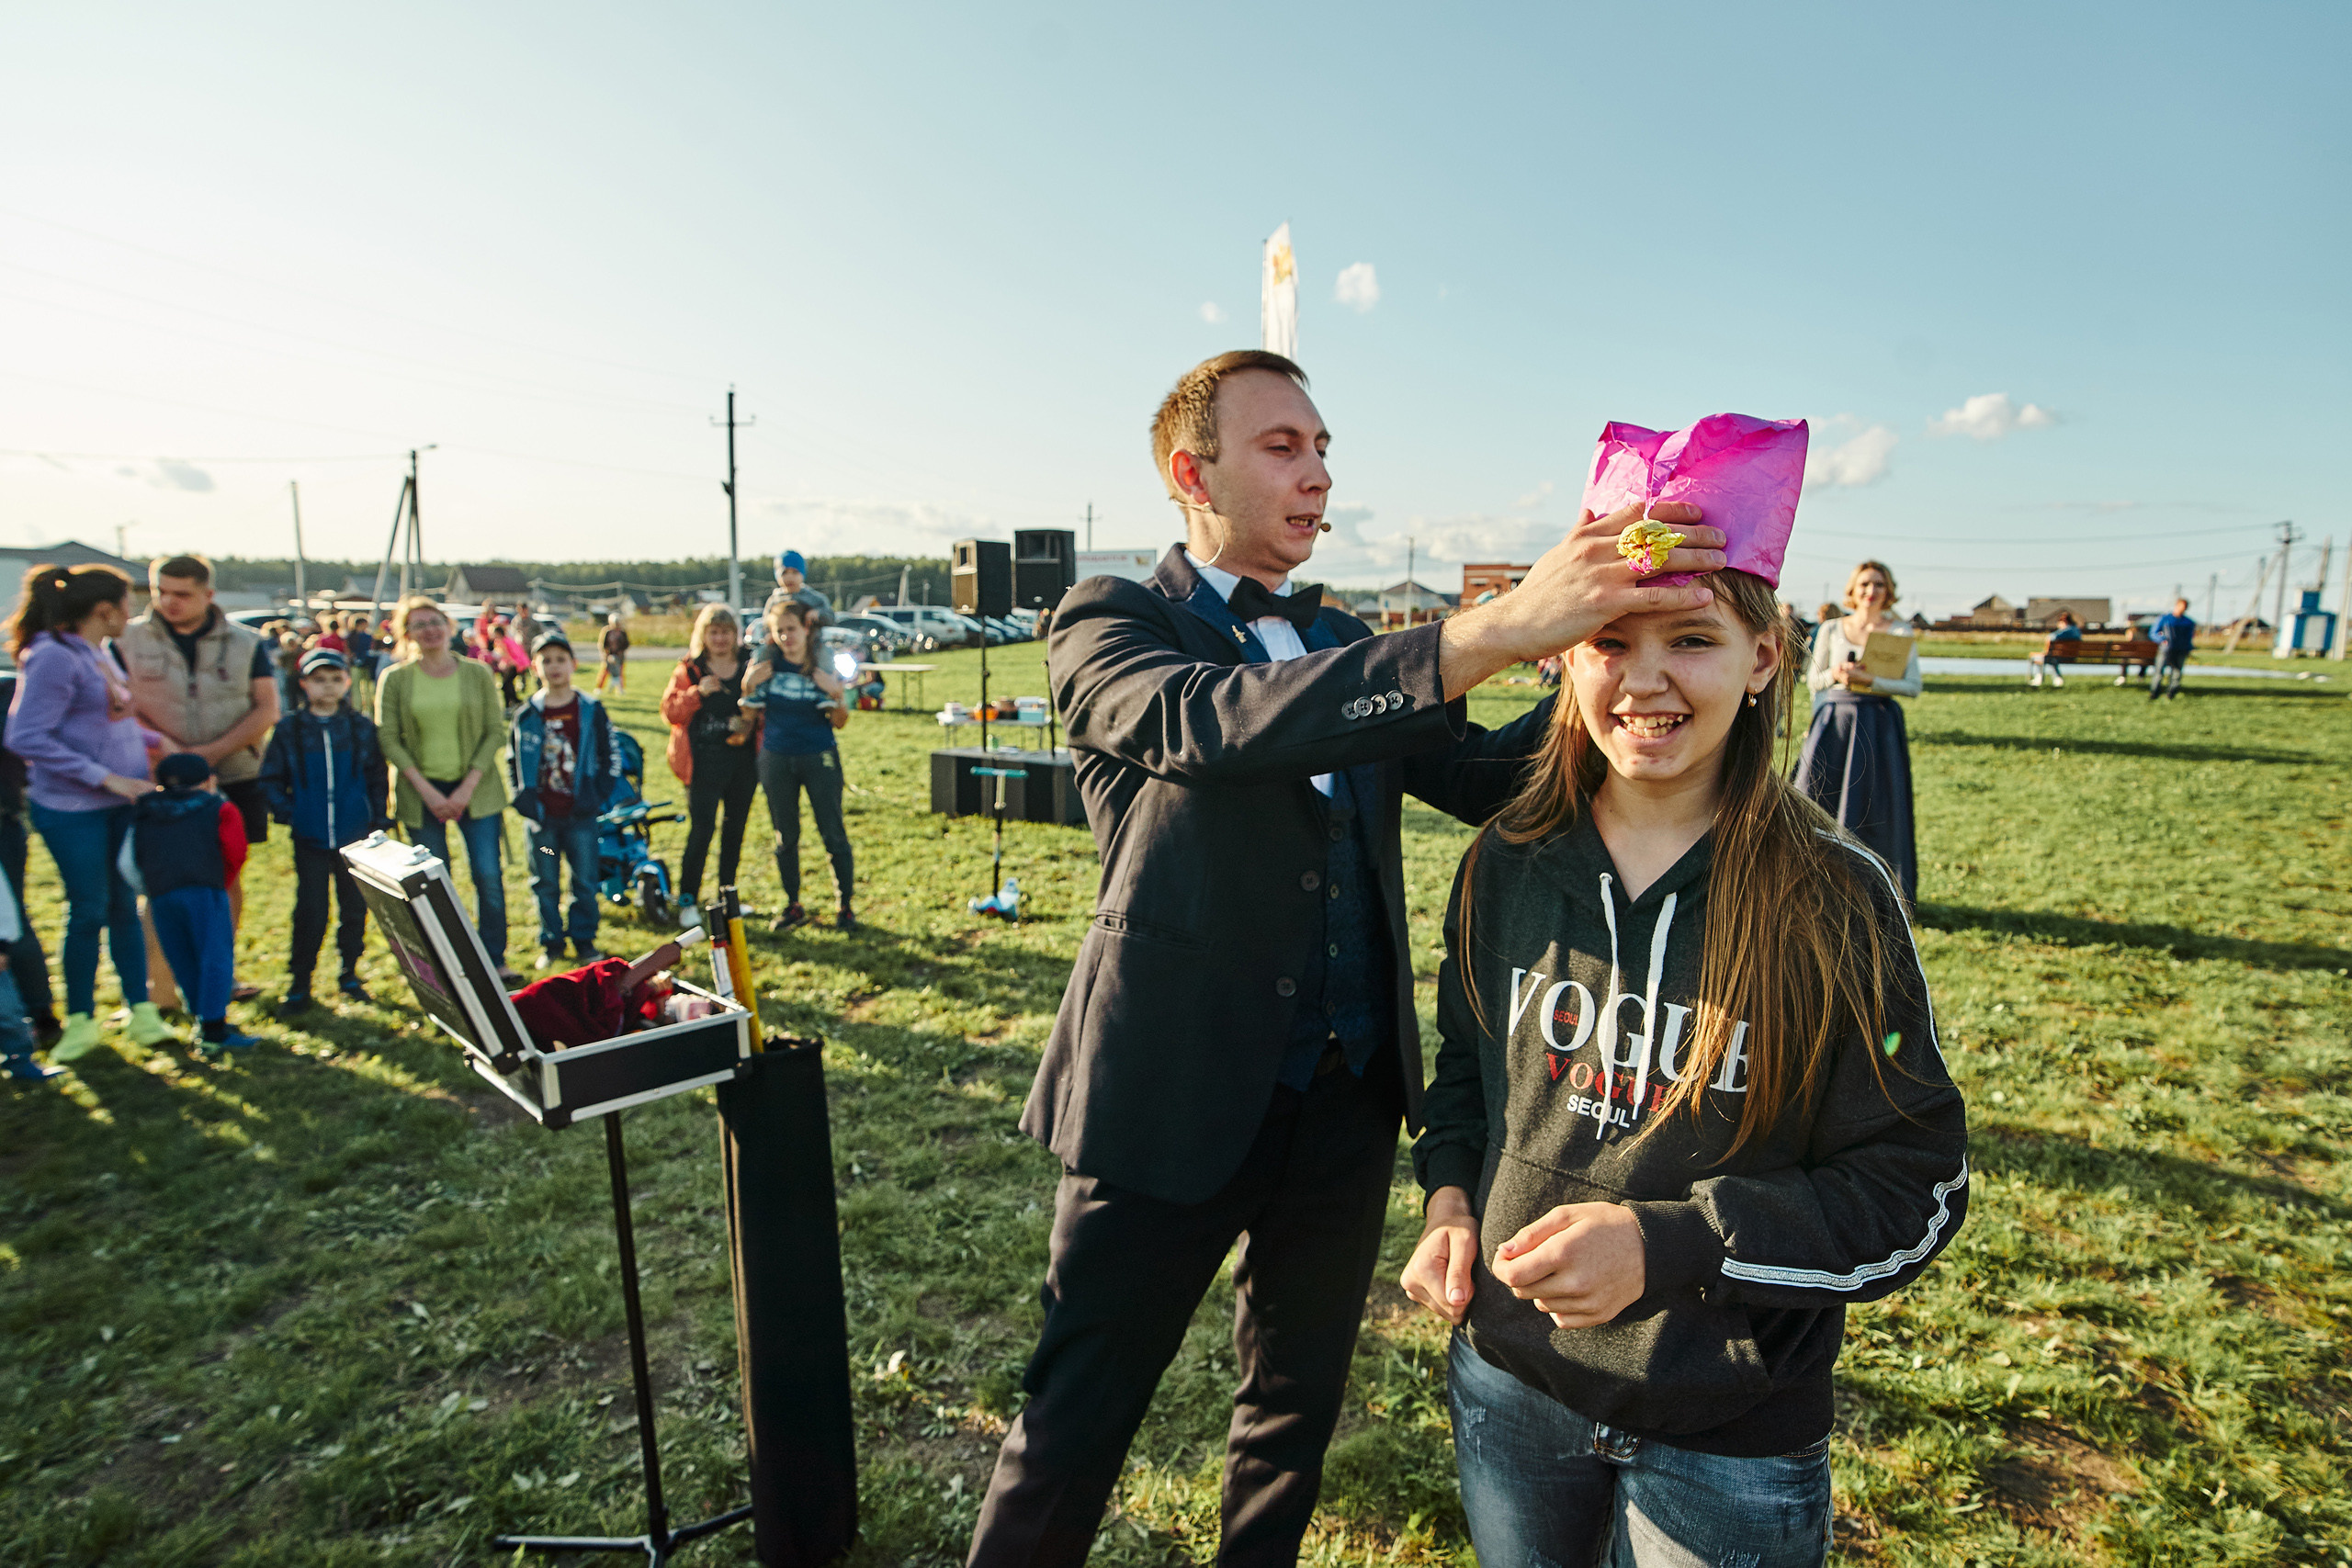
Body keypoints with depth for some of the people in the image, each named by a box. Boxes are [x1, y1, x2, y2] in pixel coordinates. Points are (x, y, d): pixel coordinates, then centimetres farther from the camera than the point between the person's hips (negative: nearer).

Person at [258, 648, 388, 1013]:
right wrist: (287, 811, -7)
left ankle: (350, 974, 23)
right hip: (310, 838, -1)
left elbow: (377, 778, 7)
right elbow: (271, 779, 7)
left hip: (355, 836, 1)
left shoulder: (362, 727, 3)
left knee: (355, 908, 8)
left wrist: (379, 819, 0)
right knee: (311, 913, 0)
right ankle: (299, 984, 12)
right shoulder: (289, 729, 1)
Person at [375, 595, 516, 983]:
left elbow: (495, 730, 0)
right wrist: (426, 790, -11)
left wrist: (468, 787, -10)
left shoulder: (478, 673, 1)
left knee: (488, 875, -4)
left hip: (475, 788, 0)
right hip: (421, 792, 0)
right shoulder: (394, 679, 1)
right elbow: (388, 739, -1)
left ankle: (495, 959, 9)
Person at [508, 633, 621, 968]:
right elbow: (512, 760, 12)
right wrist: (522, 797, 2)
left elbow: (611, 755, 4)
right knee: (546, 884, 9)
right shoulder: (527, 715, 3)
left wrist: (598, 796, -3)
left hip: (580, 815, -1)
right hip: (541, 816, 1)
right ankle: (551, 942, 23)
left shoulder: (590, 710, 0)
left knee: (585, 882, 5)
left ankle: (584, 939, 20)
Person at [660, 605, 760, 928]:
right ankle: (687, 900, 1)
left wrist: (750, 723, -7)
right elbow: (670, 711, -3)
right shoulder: (689, 669, 3)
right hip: (704, 762, -3)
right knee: (701, 828, -9)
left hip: (743, 758, 3)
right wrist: (698, 692, -18)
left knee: (736, 827, 9)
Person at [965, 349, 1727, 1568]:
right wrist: (1492, 631, -38)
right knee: (1072, 1434, 7)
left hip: (1347, 1098, 6)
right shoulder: (1108, 625, -7)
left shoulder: (1345, 645, 12)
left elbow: (1483, 777, 2)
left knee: (1296, 1408, 22)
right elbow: (1217, 722, -29)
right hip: (1176, 1099, -5)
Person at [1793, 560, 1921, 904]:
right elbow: (1813, 680, 8)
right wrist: (1834, 674, -14)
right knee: (1821, 799, 1)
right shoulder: (1831, 628, 7)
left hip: (1880, 727, -1)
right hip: (1834, 722, 1)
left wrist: (1868, 680, -17)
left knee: (1875, 808, 0)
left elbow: (1913, 686, -4)